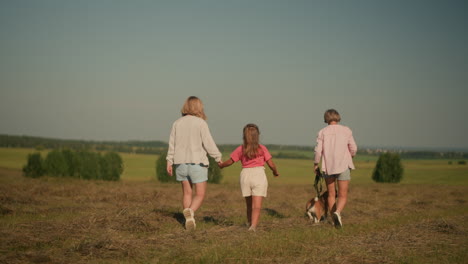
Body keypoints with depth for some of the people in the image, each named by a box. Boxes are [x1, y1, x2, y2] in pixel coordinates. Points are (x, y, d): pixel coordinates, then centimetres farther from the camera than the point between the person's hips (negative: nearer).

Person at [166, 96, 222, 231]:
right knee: (200, 195, 0)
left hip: (181, 163, 5)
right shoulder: (201, 123, -10)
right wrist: (218, 157, -2)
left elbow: (172, 144, 6)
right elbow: (208, 143, -13)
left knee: (187, 193, 15)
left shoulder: (177, 123, 4)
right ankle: (190, 212, -27)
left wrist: (169, 162, 11)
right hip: (197, 163, -4)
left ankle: (189, 220, 11)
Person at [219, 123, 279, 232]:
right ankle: (253, 226, -26)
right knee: (256, 206, -9)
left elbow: (230, 162, 10)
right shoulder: (262, 148, 2)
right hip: (259, 174, -2)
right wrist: (275, 172, 22)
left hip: (245, 175, 2)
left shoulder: (241, 149, 5)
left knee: (249, 205, 18)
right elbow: (271, 164, 2)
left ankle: (250, 225, 26)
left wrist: (221, 165, 30)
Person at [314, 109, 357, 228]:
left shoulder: (322, 132, -1)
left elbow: (318, 151, -6)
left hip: (328, 166, 1)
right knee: (343, 196, 0)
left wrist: (316, 164, 10)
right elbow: (353, 148, 2)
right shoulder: (346, 130, 0)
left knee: (331, 195, 17)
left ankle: (334, 220, 18)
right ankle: (337, 212, -27)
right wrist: (350, 156, 24)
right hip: (343, 166, -1)